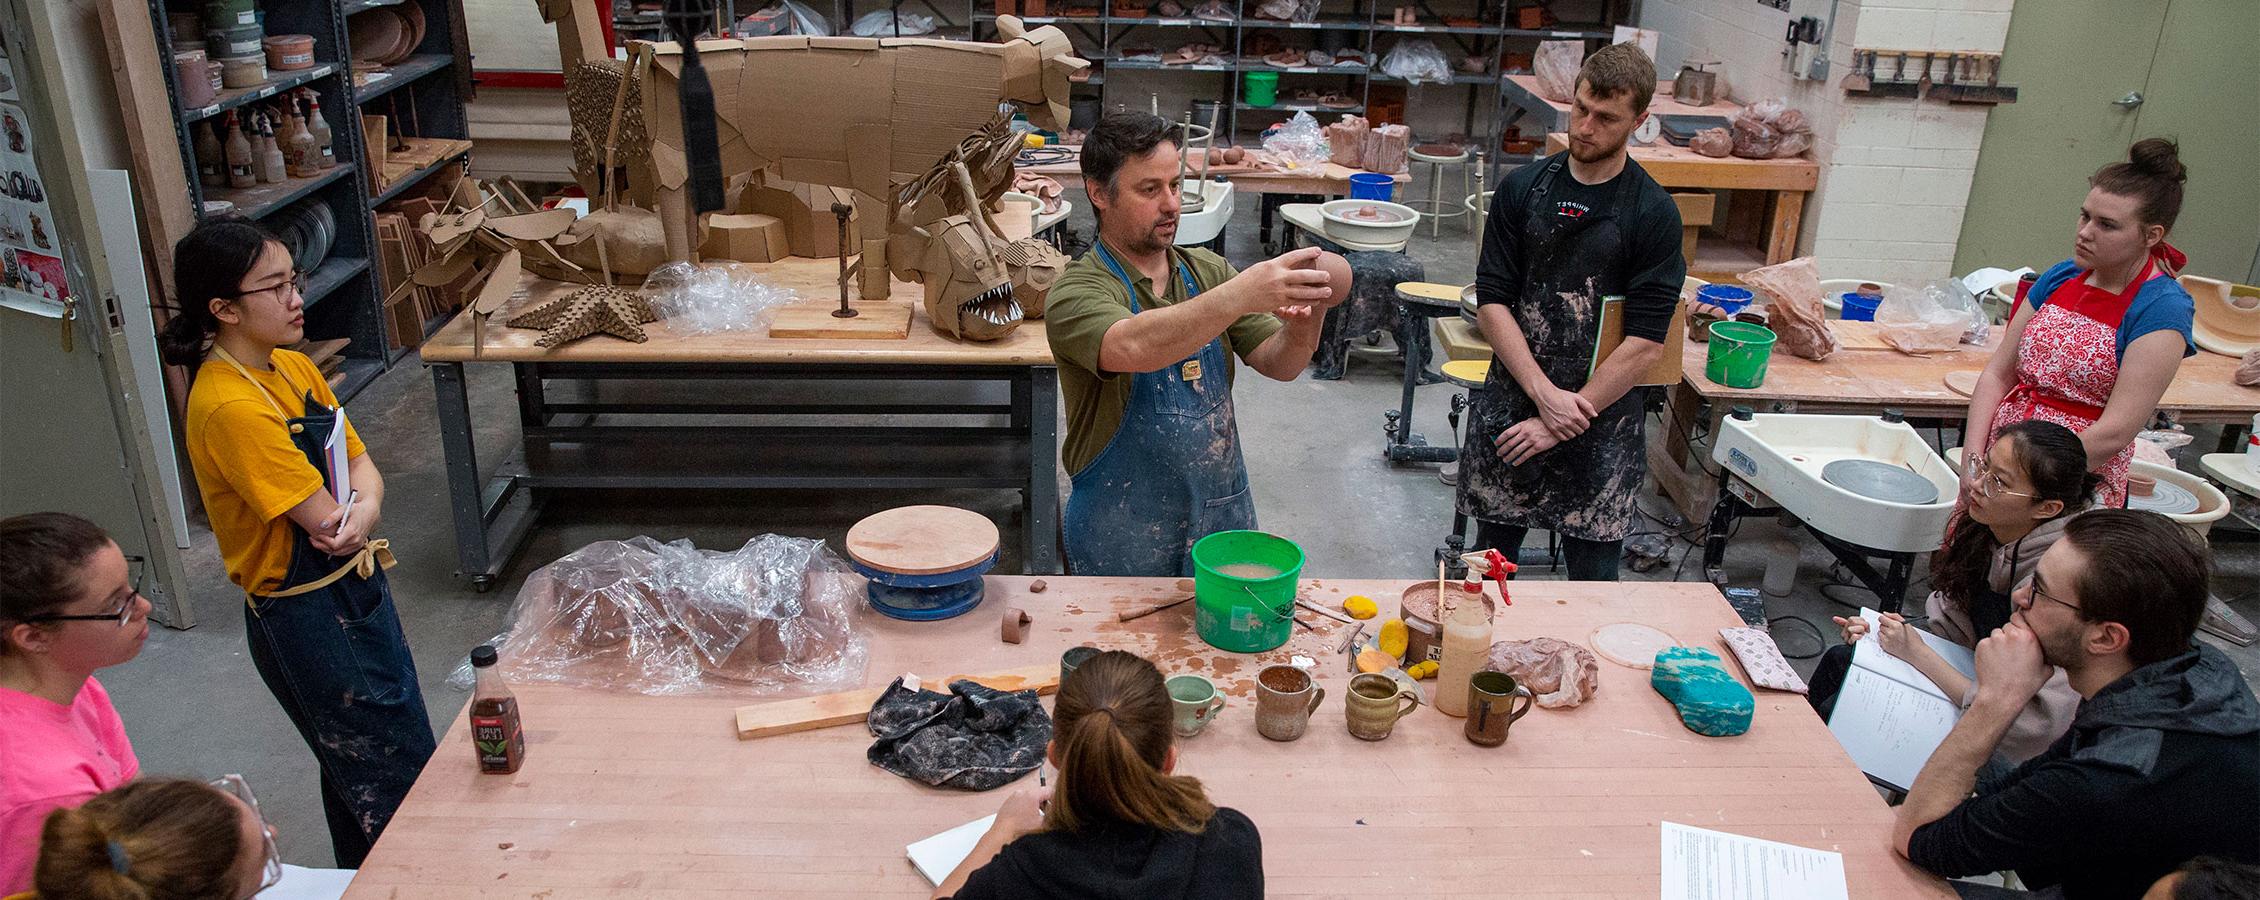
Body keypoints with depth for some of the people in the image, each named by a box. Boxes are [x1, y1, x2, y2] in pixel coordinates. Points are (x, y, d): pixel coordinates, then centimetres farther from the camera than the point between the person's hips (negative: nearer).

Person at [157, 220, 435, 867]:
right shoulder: (230, 408, -25)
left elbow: (361, 466, 4)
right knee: (396, 785, 3)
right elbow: (323, 518, -25)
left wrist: (363, 509, -17)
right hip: (305, 615, -9)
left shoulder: (294, 368, 3)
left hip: (356, 588, 9)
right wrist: (349, 519, -3)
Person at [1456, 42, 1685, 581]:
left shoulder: (1653, 214, -5)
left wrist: (1560, 424, -13)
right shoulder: (1523, 190, 3)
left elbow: (1645, 344, -10)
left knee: (1594, 576, 4)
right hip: (1510, 404, 2)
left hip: (1600, 419, -2)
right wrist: (1544, 394, -13)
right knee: (1491, 559, 12)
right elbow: (1492, 300, -2)